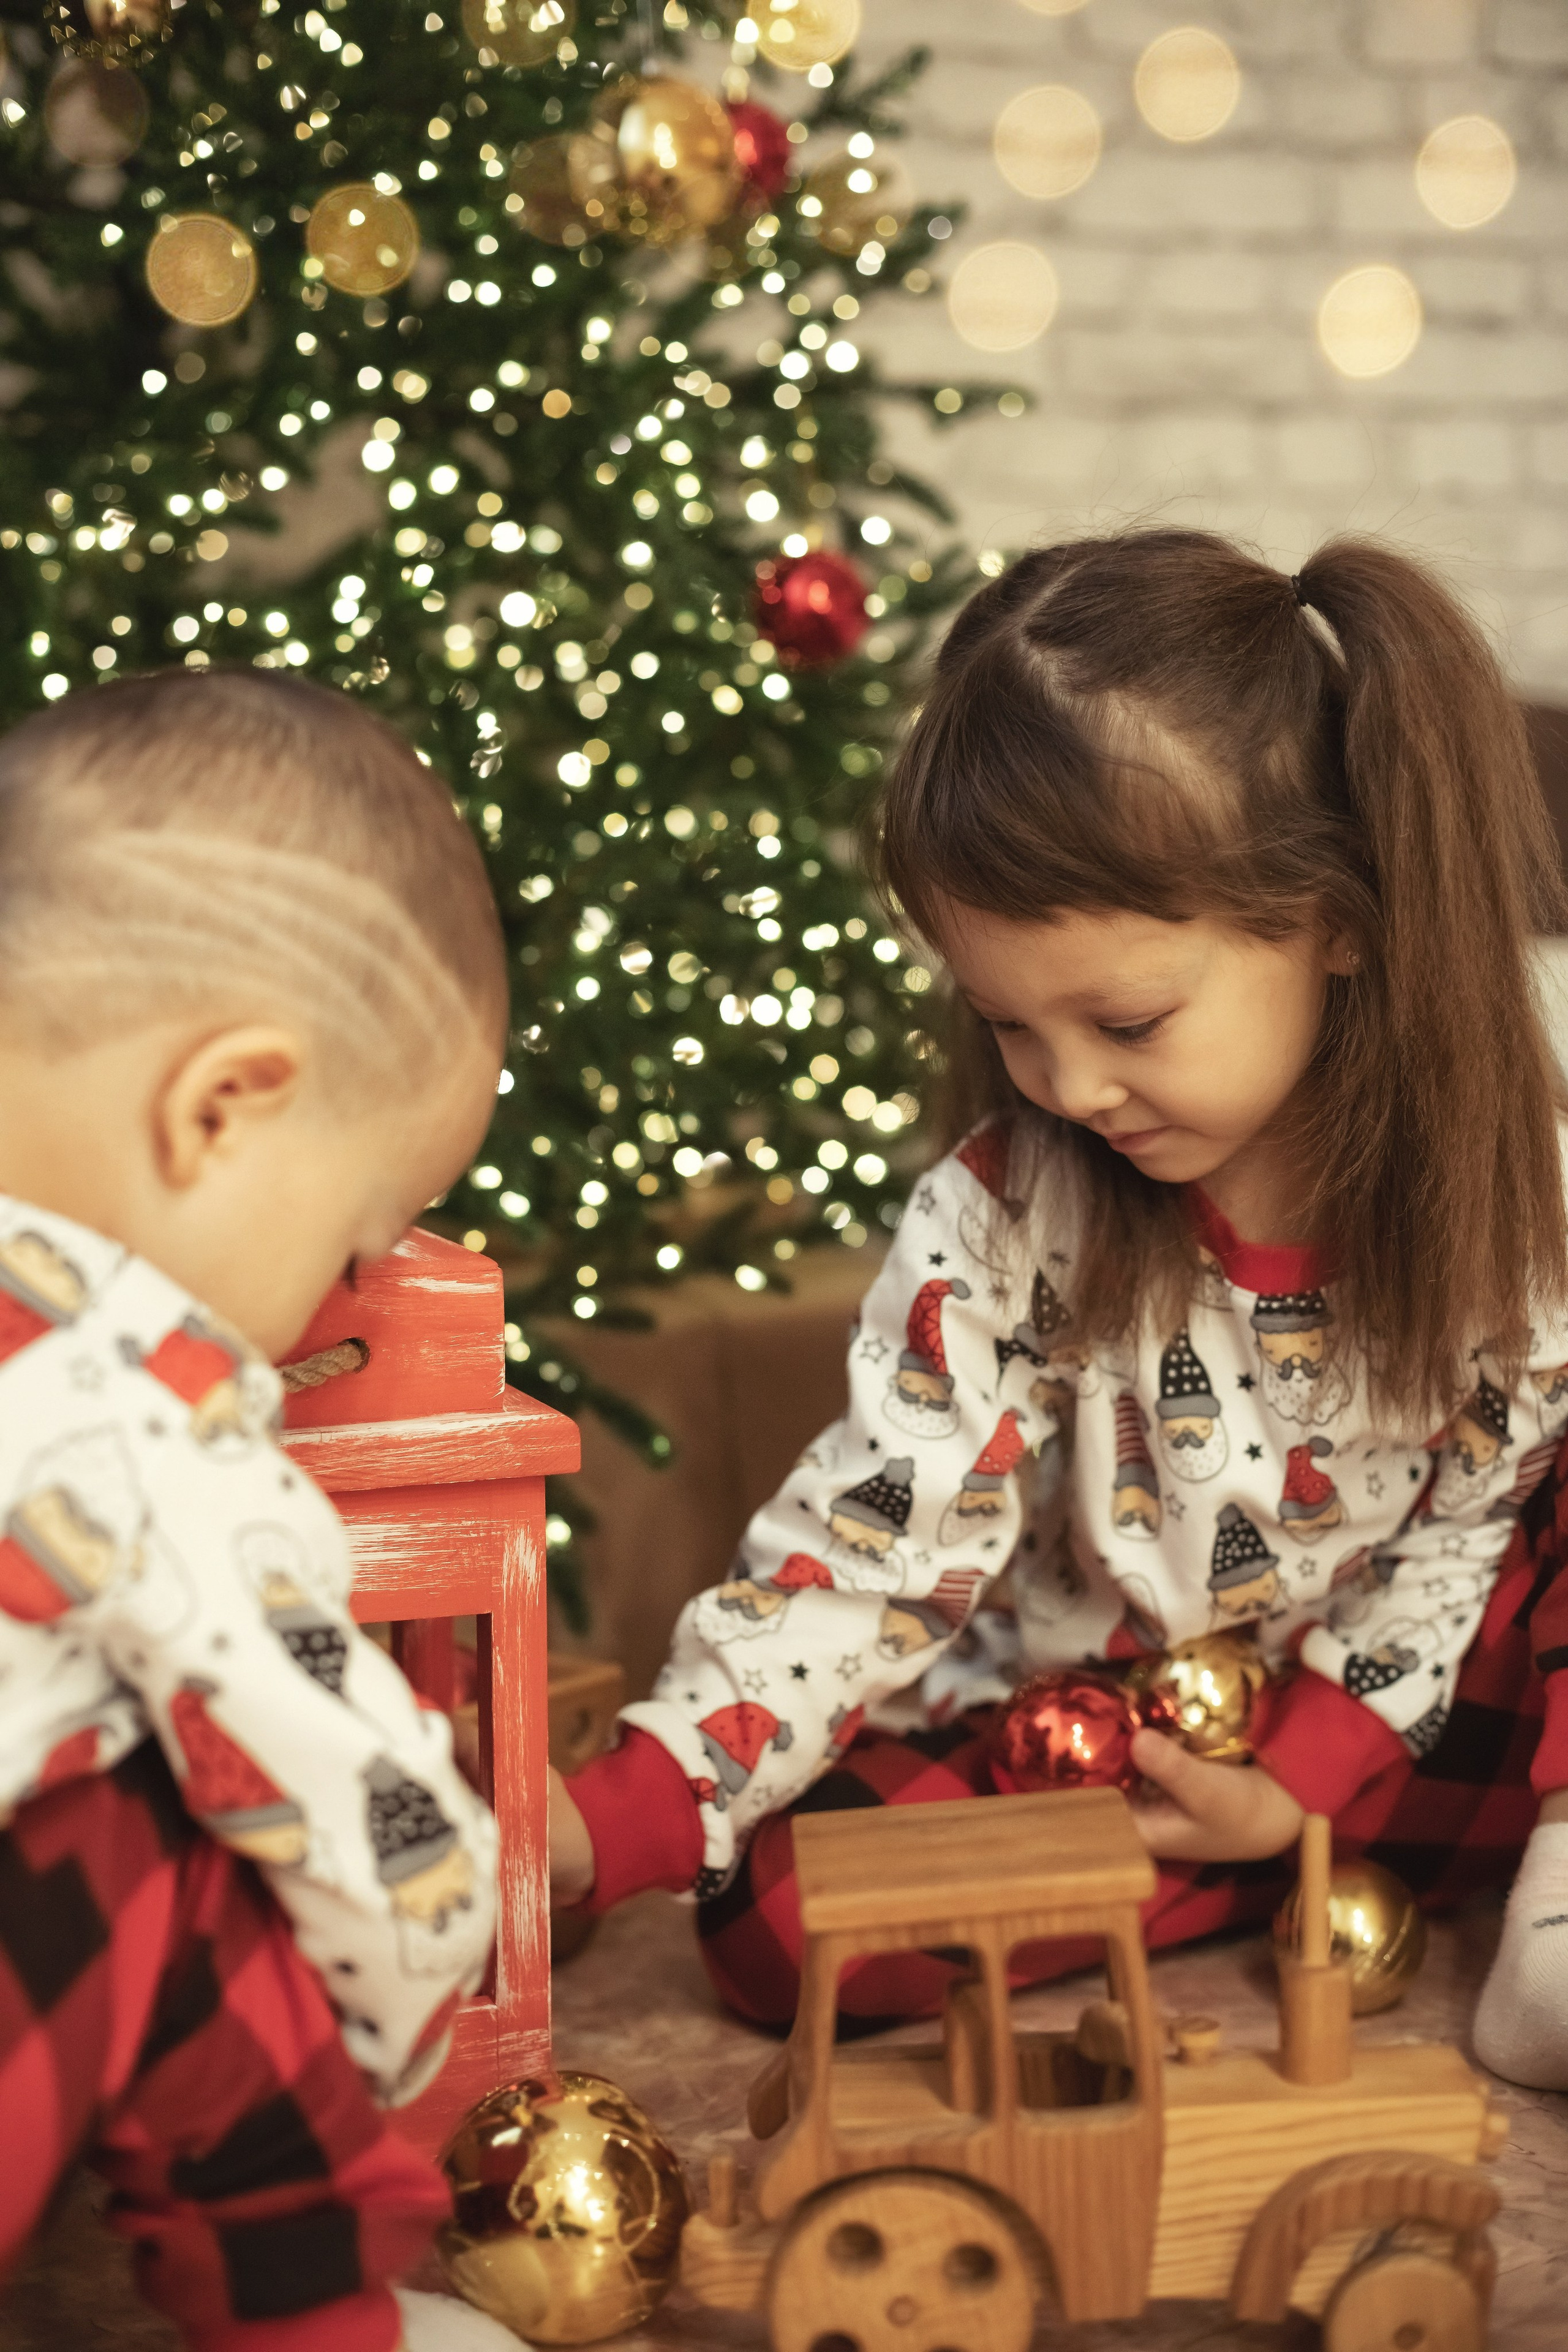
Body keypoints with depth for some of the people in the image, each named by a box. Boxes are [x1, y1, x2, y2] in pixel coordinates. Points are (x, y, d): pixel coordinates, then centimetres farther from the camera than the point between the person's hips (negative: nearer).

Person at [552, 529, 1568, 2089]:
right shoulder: (1000, 1228, -16)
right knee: (782, 1914, -23)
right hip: (1079, 1739, 1)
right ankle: (1338, 1873, -15)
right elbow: (867, 1549, -17)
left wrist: (1302, 1777, -17)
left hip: (1407, 1711, -1)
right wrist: (615, 1818, -29)